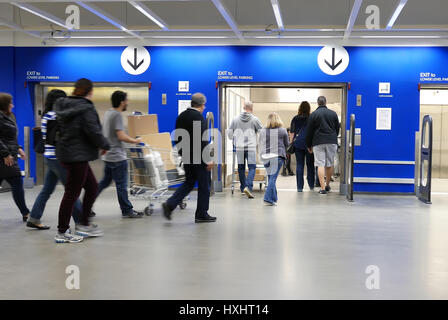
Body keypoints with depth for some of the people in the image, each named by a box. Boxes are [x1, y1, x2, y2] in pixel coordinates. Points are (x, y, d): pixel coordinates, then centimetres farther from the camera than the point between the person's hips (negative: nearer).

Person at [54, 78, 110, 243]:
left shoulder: (64, 105, 11)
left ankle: (84, 224, 23)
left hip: (66, 153, 9)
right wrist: (105, 145, -2)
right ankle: (62, 232, 7)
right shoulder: (86, 108, -16)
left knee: (92, 187, 17)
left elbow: (59, 129, 17)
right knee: (72, 193, -1)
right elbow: (93, 132, -20)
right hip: (77, 155, -9)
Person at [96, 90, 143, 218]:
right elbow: (121, 136, -21)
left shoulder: (107, 113, 12)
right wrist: (135, 141, -10)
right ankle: (127, 210, 8)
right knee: (121, 185, -1)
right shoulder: (117, 115, -16)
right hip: (117, 156, -9)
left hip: (108, 155, 9)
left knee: (105, 182, 17)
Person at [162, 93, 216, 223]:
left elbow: (177, 138, 13)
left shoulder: (181, 116, 8)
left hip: (186, 157, 8)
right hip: (198, 158, -8)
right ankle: (201, 215, 12)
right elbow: (202, 140, -21)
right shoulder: (199, 118, -17)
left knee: (189, 183, 18)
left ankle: (170, 204, 3)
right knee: (203, 185, 5)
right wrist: (208, 159, -17)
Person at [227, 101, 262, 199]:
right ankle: (248, 187, -20)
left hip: (239, 147, 3)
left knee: (241, 168, 13)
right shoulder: (254, 119, -2)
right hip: (251, 147, -3)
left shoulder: (235, 119, 6)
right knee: (252, 168, -2)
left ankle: (243, 188, 20)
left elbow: (229, 134, 10)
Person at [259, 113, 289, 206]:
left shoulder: (262, 131, 4)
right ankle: (268, 198, -14)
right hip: (278, 156, -3)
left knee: (270, 177, 14)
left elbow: (260, 145, 11)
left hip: (266, 157, 3)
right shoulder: (283, 131, -1)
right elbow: (287, 144, 8)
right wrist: (285, 152, 27)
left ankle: (274, 198, 21)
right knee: (273, 178, -6)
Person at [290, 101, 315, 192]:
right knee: (310, 164, 11)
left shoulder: (295, 119, 5)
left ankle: (299, 187, -2)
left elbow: (291, 133, 6)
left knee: (299, 165, 2)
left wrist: (292, 143, 13)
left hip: (298, 144, 1)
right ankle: (311, 185, 17)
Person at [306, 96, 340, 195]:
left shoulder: (313, 114, 1)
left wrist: (309, 145, 12)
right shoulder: (333, 113, 7)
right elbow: (337, 128, 14)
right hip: (332, 142, 2)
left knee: (320, 164, -4)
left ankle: (322, 188, -10)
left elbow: (309, 132, 3)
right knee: (330, 164, 12)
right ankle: (327, 185, 23)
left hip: (318, 143, -2)